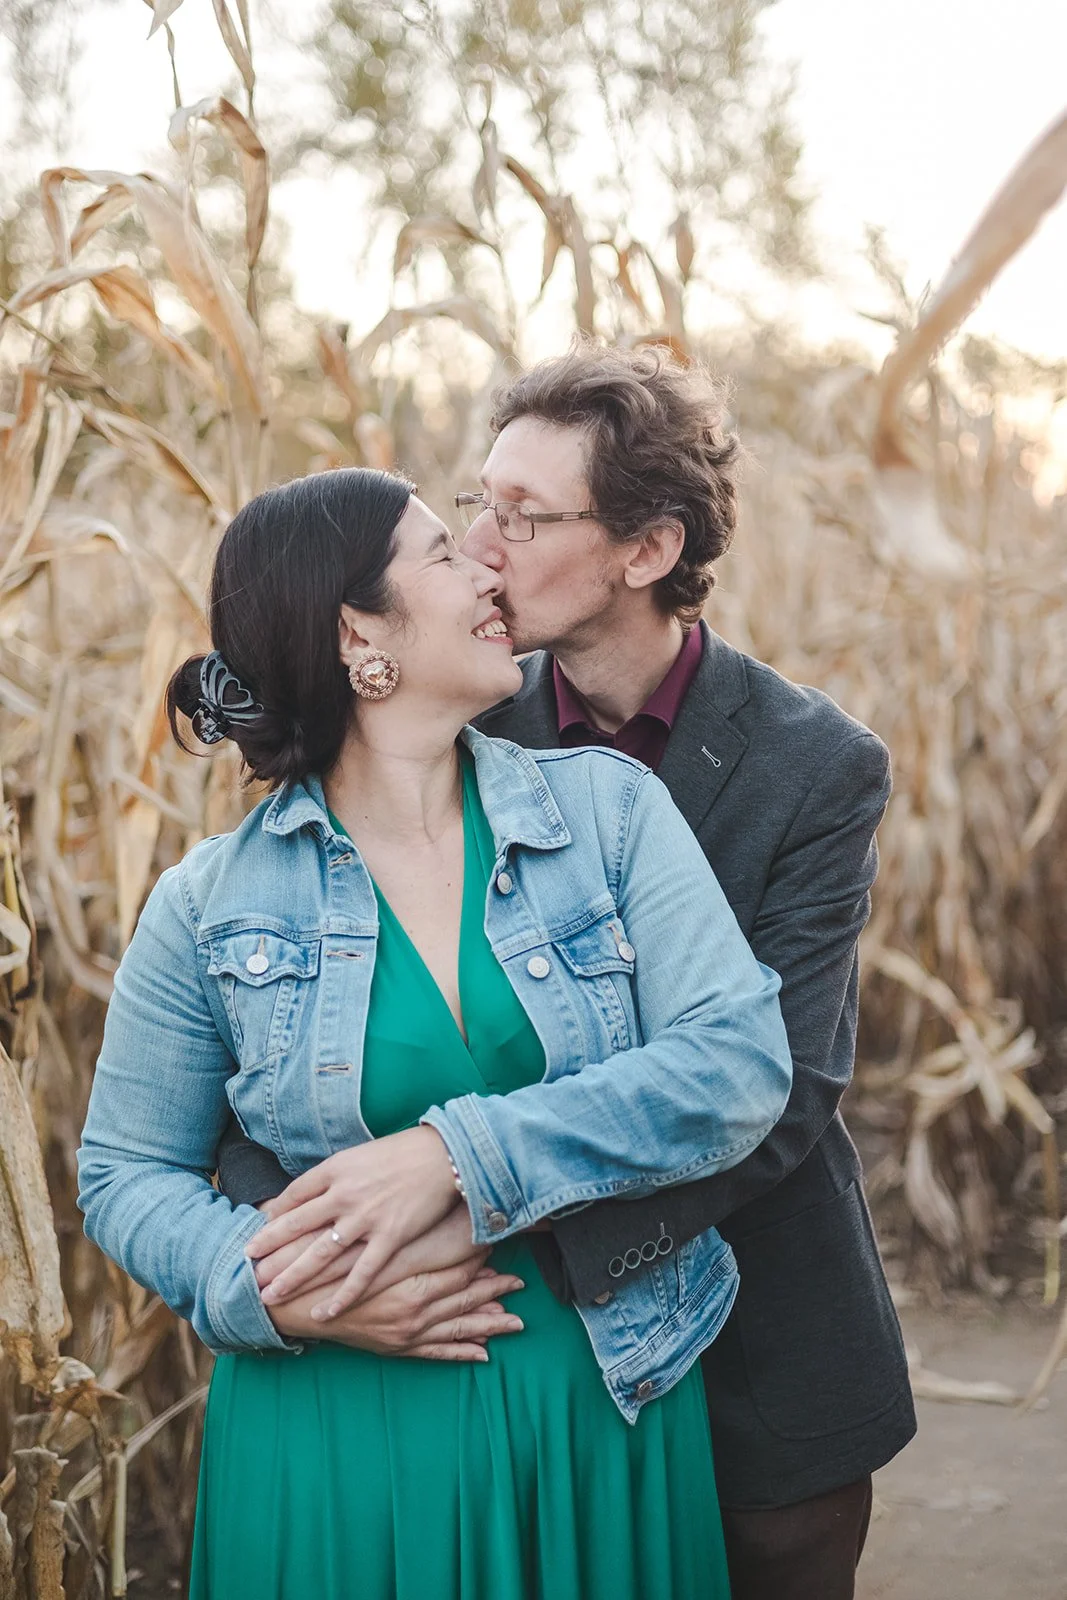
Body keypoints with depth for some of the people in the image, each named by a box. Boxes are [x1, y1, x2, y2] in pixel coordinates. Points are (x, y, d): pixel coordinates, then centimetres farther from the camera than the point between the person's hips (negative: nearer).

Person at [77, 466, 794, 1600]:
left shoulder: (610, 808, -2)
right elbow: (126, 1173, 4)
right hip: (336, 1448, -1)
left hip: (604, 1420, 2)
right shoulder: (212, 905, -3)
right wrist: (271, 1289, -16)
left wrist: (457, 1157, -22)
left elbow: (741, 1061, -12)